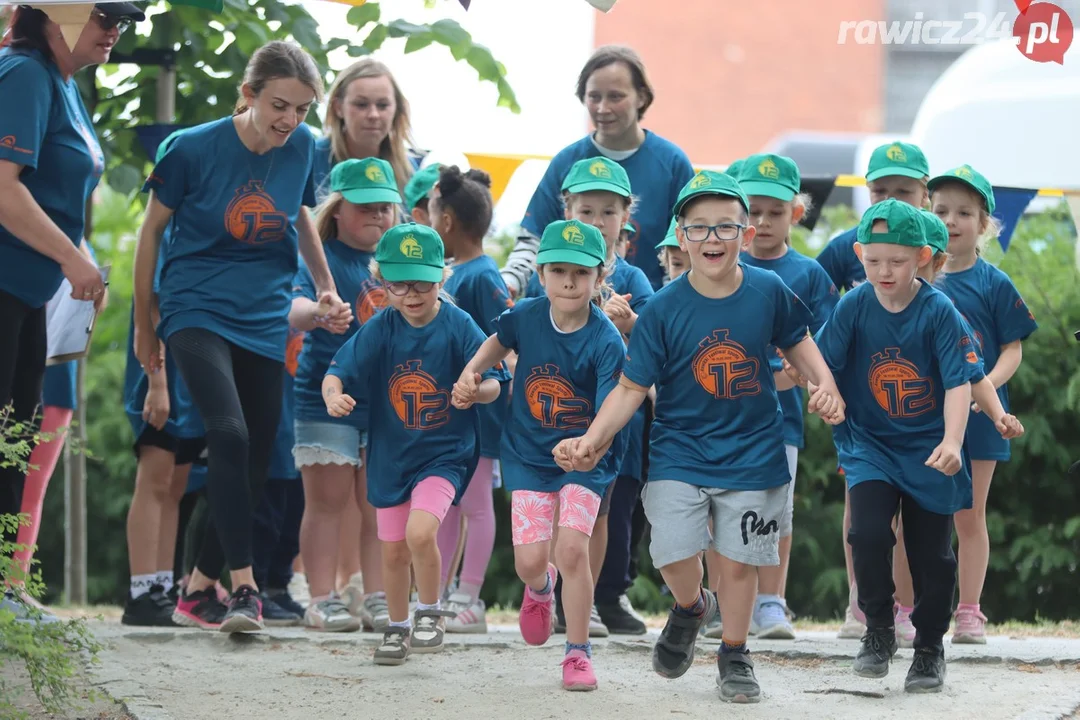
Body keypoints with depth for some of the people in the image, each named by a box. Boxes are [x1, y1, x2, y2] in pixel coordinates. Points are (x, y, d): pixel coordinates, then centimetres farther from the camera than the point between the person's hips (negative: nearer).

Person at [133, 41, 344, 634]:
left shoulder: (301, 147, -1)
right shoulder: (194, 149, -11)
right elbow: (153, 229, 1)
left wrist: (326, 287, 27)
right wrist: (144, 325, 7)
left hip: (265, 319, 5)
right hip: (197, 311, -5)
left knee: (257, 461, 4)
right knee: (229, 433, -25)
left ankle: (202, 580, 22)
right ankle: (243, 587, -24)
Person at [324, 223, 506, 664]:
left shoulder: (458, 326, -12)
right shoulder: (380, 330, -7)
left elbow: (492, 383, -9)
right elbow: (337, 372, -10)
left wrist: (476, 390, -33)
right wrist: (333, 396, -33)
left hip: (445, 451, -3)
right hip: (392, 453, 3)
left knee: (420, 533, -22)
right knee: (394, 550, 12)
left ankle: (430, 611, 3)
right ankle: (398, 628, 33)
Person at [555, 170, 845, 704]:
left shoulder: (769, 292, -5)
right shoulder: (663, 309, -10)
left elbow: (795, 342, 14)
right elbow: (632, 388, -7)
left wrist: (824, 386, -3)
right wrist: (592, 440, -19)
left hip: (752, 454, 1)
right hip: (679, 452, -1)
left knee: (738, 560, 4)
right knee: (675, 555, -13)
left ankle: (734, 656, 27)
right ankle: (690, 608, 23)